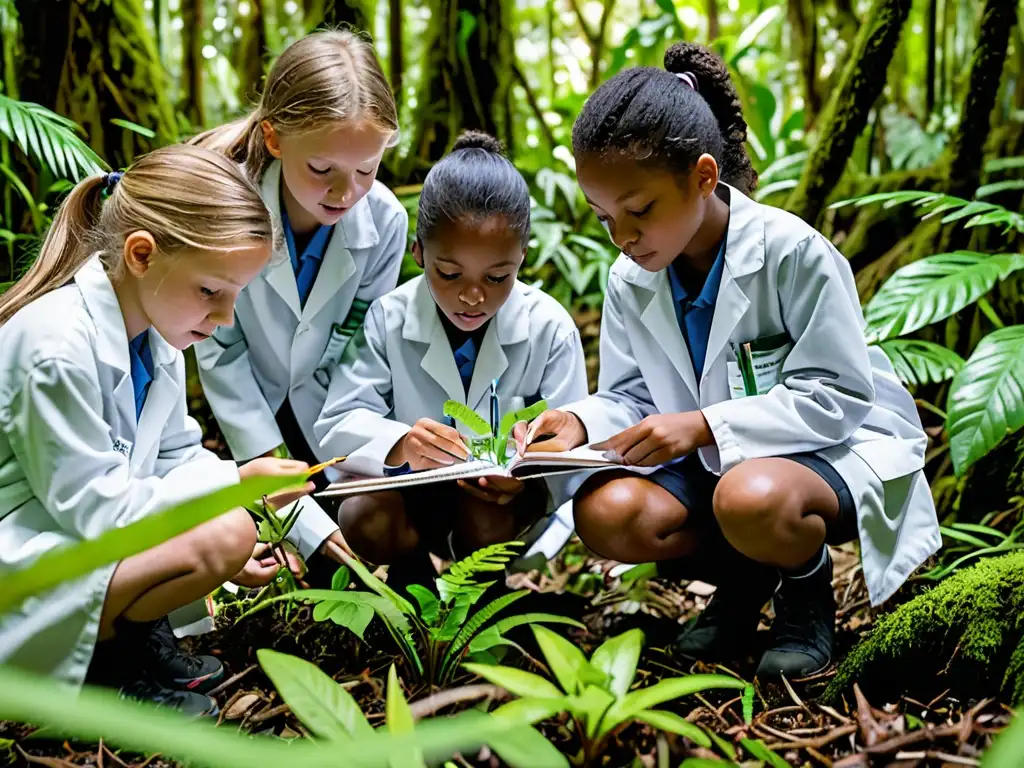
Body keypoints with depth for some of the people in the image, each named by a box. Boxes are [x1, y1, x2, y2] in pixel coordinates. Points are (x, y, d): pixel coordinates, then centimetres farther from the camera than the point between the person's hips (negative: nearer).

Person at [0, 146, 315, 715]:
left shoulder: (157, 330, 3)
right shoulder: (56, 346, -25)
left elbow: (178, 456, 11)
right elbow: (90, 504, -23)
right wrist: (235, 483, -22)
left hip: (82, 530, 10)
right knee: (225, 535, -25)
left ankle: (134, 635, 5)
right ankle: (108, 662, -6)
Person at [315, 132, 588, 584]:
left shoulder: (550, 329, -13)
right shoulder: (388, 320, -12)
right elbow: (338, 424, -18)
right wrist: (399, 445, -42)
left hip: (503, 491, 0)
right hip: (409, 482, 1)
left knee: (485, 519, -33)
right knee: (365, 518, -29)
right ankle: (412, 568, 7)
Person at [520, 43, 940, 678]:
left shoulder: (792, 251, -20)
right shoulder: (630, 281, -2)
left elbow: (838, 396, -20)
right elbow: (630, 398, 5)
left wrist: (704, 425, -29)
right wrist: (583, 422, -19)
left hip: (838, 445, -6)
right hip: (715, 458, 6)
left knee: (751, 500, -39)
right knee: (605, 513, -20)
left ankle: (807, 584, -1)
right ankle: (744, 577, 8)